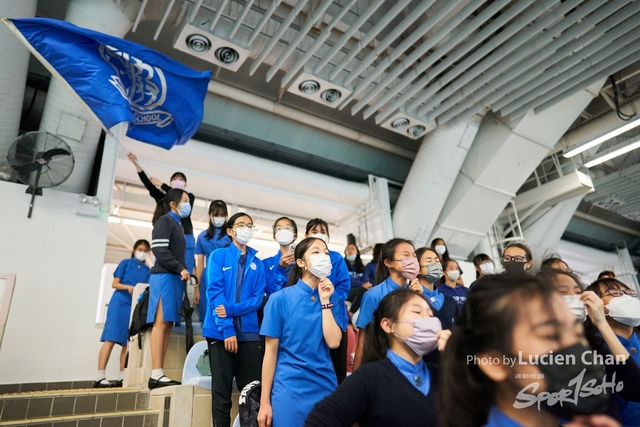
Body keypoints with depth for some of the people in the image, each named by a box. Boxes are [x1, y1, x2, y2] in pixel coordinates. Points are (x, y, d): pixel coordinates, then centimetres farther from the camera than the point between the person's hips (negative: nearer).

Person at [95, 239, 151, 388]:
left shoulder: (147, 270, 14)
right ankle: (100, 377, -10)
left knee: (128, 342, 2)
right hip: (120, 303, -4)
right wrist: (128, 287, -18)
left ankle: (122, 377, 5)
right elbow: (114, 284, 0)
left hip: (136, 306, 4)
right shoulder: (125, 263, 5)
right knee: (111, 339, -10)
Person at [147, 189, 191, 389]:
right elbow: (159, 251, -14)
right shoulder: (165, 221, -3)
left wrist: (183, 272, 7)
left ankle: (159, 373, 4)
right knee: (161, 323, -12)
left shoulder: (177, 225, 23)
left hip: (174, 278, 9)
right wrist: (181, 269, -11)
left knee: (167, 324, 3)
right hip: (164, 277, -9)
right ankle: (156, 375, -12)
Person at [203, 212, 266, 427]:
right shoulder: (218, 256, 3)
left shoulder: (257, 264, 11)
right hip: (220, 331, -2)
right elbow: (214, 293, -7)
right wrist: (227, 329, -14)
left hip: (249, 332, 3)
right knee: (221, 390, 3)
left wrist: (231, 308, -15)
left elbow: (258, 298, 3)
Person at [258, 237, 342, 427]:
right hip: (289, 389, -3)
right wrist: (264, 401, -5)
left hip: (325, 387, 3)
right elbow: (271, 351, -6)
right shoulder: (280, 298, -7)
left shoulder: (332, 299, 2)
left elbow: (334, 342, -9)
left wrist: (325, 301, -12)